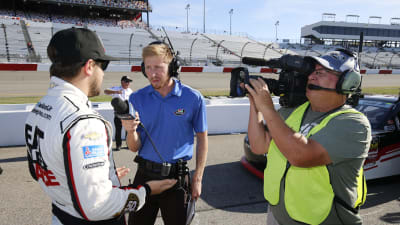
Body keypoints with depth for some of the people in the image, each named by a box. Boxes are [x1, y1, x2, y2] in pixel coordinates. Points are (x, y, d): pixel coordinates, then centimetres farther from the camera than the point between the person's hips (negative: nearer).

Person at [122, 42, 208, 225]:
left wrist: (197, 178, -1)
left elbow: (202, 139, 1)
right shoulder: (137, 98, -4)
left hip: (177, 176, -2)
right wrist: (131, 131, -25)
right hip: (144, 175, 2)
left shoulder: (193, 98, -9)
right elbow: (135, 148, -2)